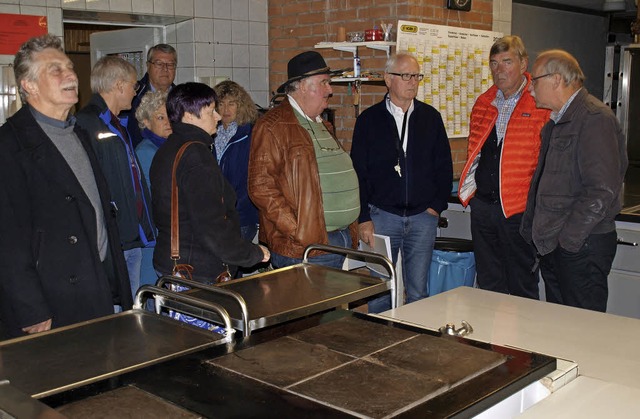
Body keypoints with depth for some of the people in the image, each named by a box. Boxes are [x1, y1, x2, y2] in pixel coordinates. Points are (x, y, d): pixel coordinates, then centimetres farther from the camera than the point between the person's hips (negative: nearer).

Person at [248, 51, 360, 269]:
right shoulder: (273, 126, -10)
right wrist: (296, 231, -20)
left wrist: (351, 230, 15)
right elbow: (261, 187, -17)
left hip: (342, 241, 8)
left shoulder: (322, 125, 19)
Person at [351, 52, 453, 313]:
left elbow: (444, 166, 11)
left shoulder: (431, 117, 8)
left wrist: (437, 206, 1)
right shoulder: (369, 120, 2)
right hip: (382, 216, -1)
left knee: (418, 291, 6)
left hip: (423, 216, 2)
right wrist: (364, 218, -6)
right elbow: (358, 172, 0)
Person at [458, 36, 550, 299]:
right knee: (488, 285, 16)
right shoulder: (483, 103, 12)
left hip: (519, 208, -6)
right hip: (482, 205, 6)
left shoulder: (542, 105, -7)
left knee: (522, 287, 7)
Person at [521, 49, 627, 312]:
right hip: (552, 246, 9)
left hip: (581, 246, -9)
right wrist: (533, 229, 14)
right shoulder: (555, 122, 17)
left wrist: (567, 239, -18)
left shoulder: (595, 119, -14)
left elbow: (602, 191, -21)